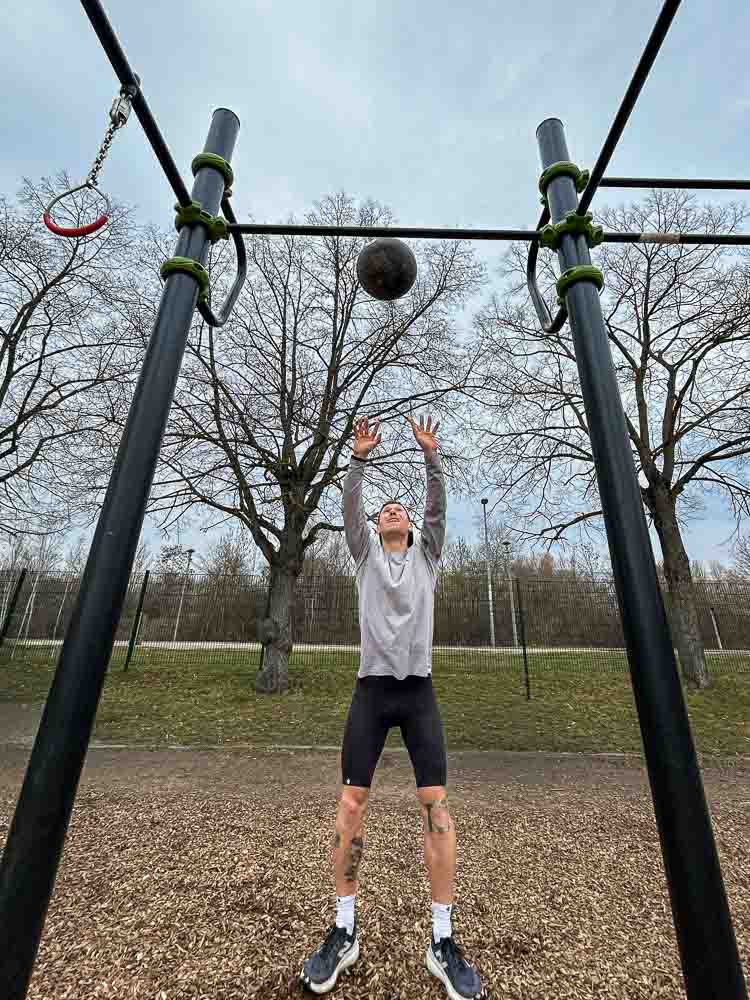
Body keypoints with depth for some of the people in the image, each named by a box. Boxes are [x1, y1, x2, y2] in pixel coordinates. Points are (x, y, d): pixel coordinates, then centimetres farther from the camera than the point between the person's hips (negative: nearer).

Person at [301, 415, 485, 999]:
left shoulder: (427, 556, 13)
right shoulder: (366, 555, 12)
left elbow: (438, 505, 3)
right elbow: (350, 507, 0)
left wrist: (431, 454, -2)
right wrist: (361, 456, -8)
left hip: (418, 692, 0)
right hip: (371, 690, 0)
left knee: (436, 805, -3)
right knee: (351, 804, 1)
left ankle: (443, 940, 12)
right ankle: (345, 931, 18)